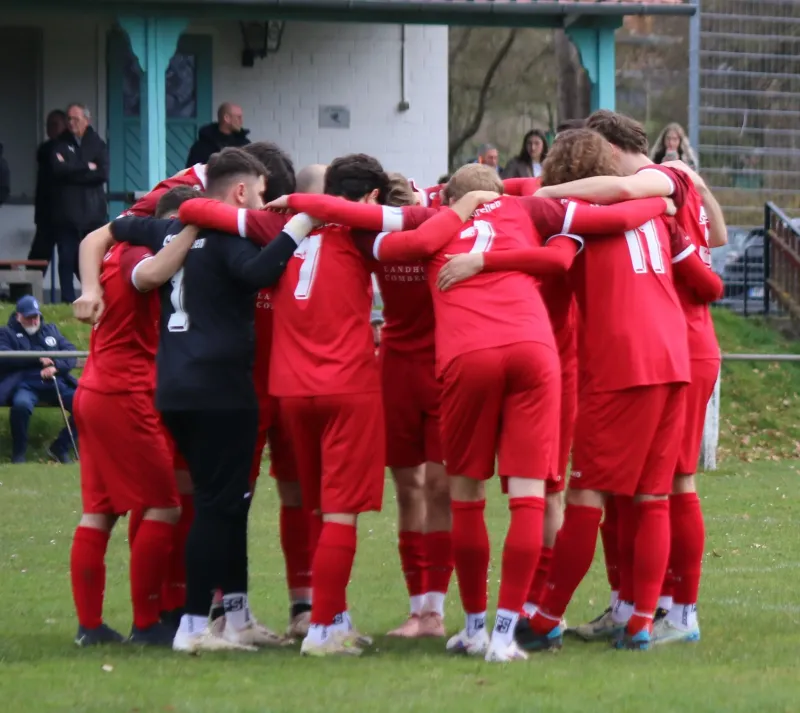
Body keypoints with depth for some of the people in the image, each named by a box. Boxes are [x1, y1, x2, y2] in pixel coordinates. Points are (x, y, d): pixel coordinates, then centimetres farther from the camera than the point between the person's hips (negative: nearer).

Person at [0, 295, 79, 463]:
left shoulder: (51, 330, 26)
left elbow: (70, 352, 12)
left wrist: (56, 366, -9)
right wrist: (38, 359, -9)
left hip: (55, 383, 4)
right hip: (26, 385, -4)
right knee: (21, 404, -40)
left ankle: (60, 447, -1)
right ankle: (18, 454, -18)